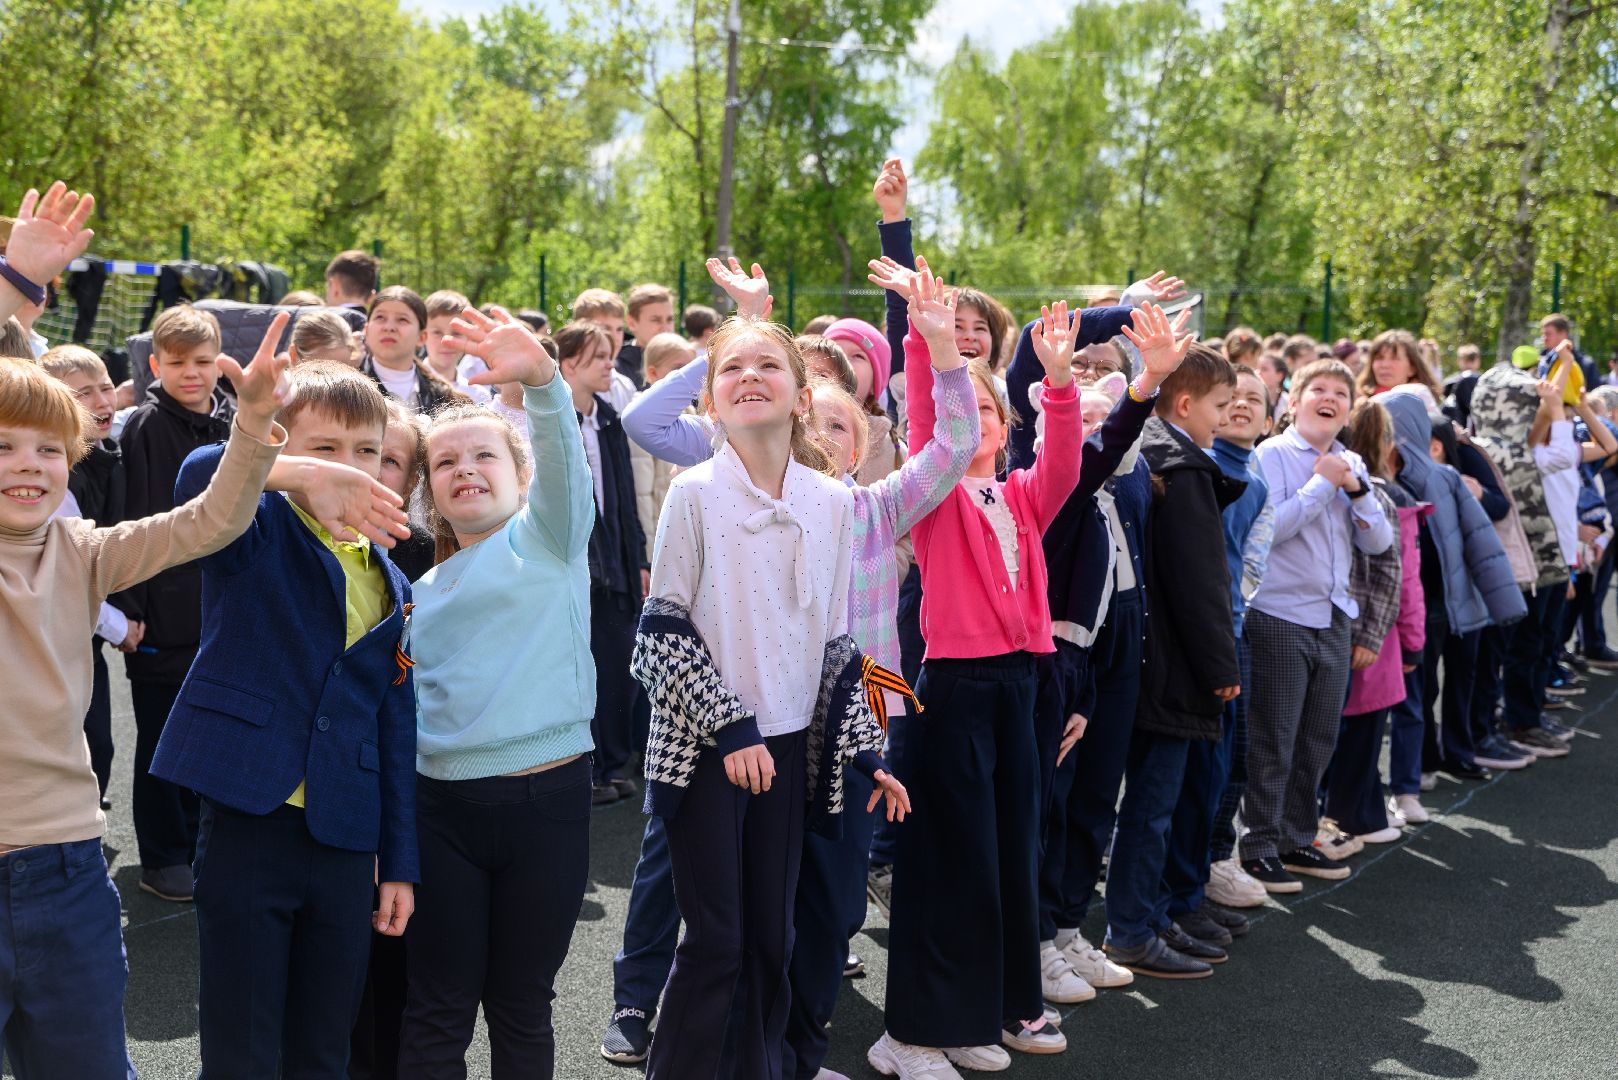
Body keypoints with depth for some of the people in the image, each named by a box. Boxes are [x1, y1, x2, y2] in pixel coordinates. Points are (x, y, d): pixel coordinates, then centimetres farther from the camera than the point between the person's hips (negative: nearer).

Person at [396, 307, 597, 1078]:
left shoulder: (546, 536, 3)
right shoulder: (424, 590, 16)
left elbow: (561, 460, -18)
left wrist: (540, 378, -37)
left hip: (547, 796, -3)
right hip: (442, 804, 4)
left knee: (522, 1006, 9)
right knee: (437, 1012, 6)